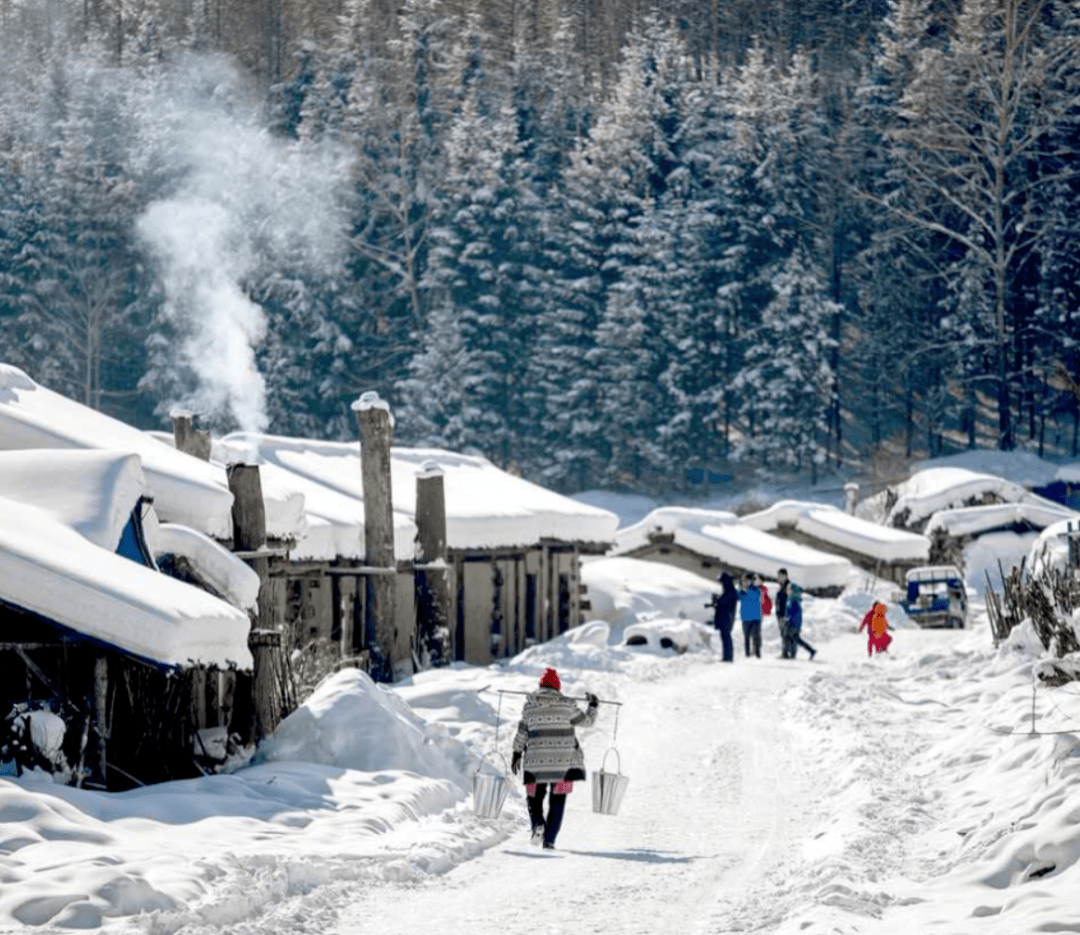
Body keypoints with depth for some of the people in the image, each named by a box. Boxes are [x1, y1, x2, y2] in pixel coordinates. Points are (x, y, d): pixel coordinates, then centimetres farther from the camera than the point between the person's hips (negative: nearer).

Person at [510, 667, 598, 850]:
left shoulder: (530, 705, 1)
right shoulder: (565, 704, -4)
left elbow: (522, 733, 5)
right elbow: (585, 721, 7)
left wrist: (517, 754, 15)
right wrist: (593, 706, 26)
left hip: (536, 762, 1)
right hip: (563, 761, -1)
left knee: (534, 796, 15)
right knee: (557, 801, 6)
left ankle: (537, 823, -15)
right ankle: (549, 840, -2)